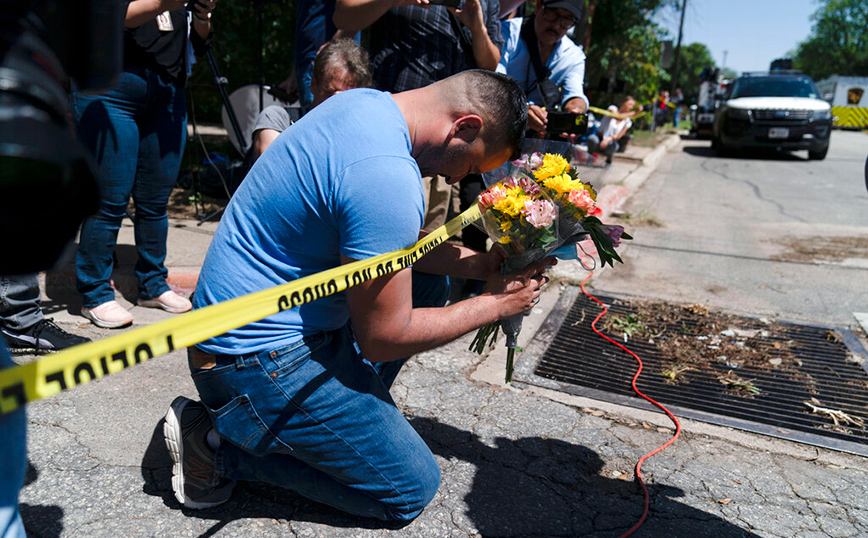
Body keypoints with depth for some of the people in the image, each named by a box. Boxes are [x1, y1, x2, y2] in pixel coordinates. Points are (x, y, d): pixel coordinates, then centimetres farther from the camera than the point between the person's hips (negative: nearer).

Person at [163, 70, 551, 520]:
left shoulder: (366, 102, 2)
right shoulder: (388, 175, -29)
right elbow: (384, 338, -20)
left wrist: (473, 263, 6)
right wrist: (494, 305, -8)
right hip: (261, 358, -10)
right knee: (413, 488, 1)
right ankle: (221, 447, 3)